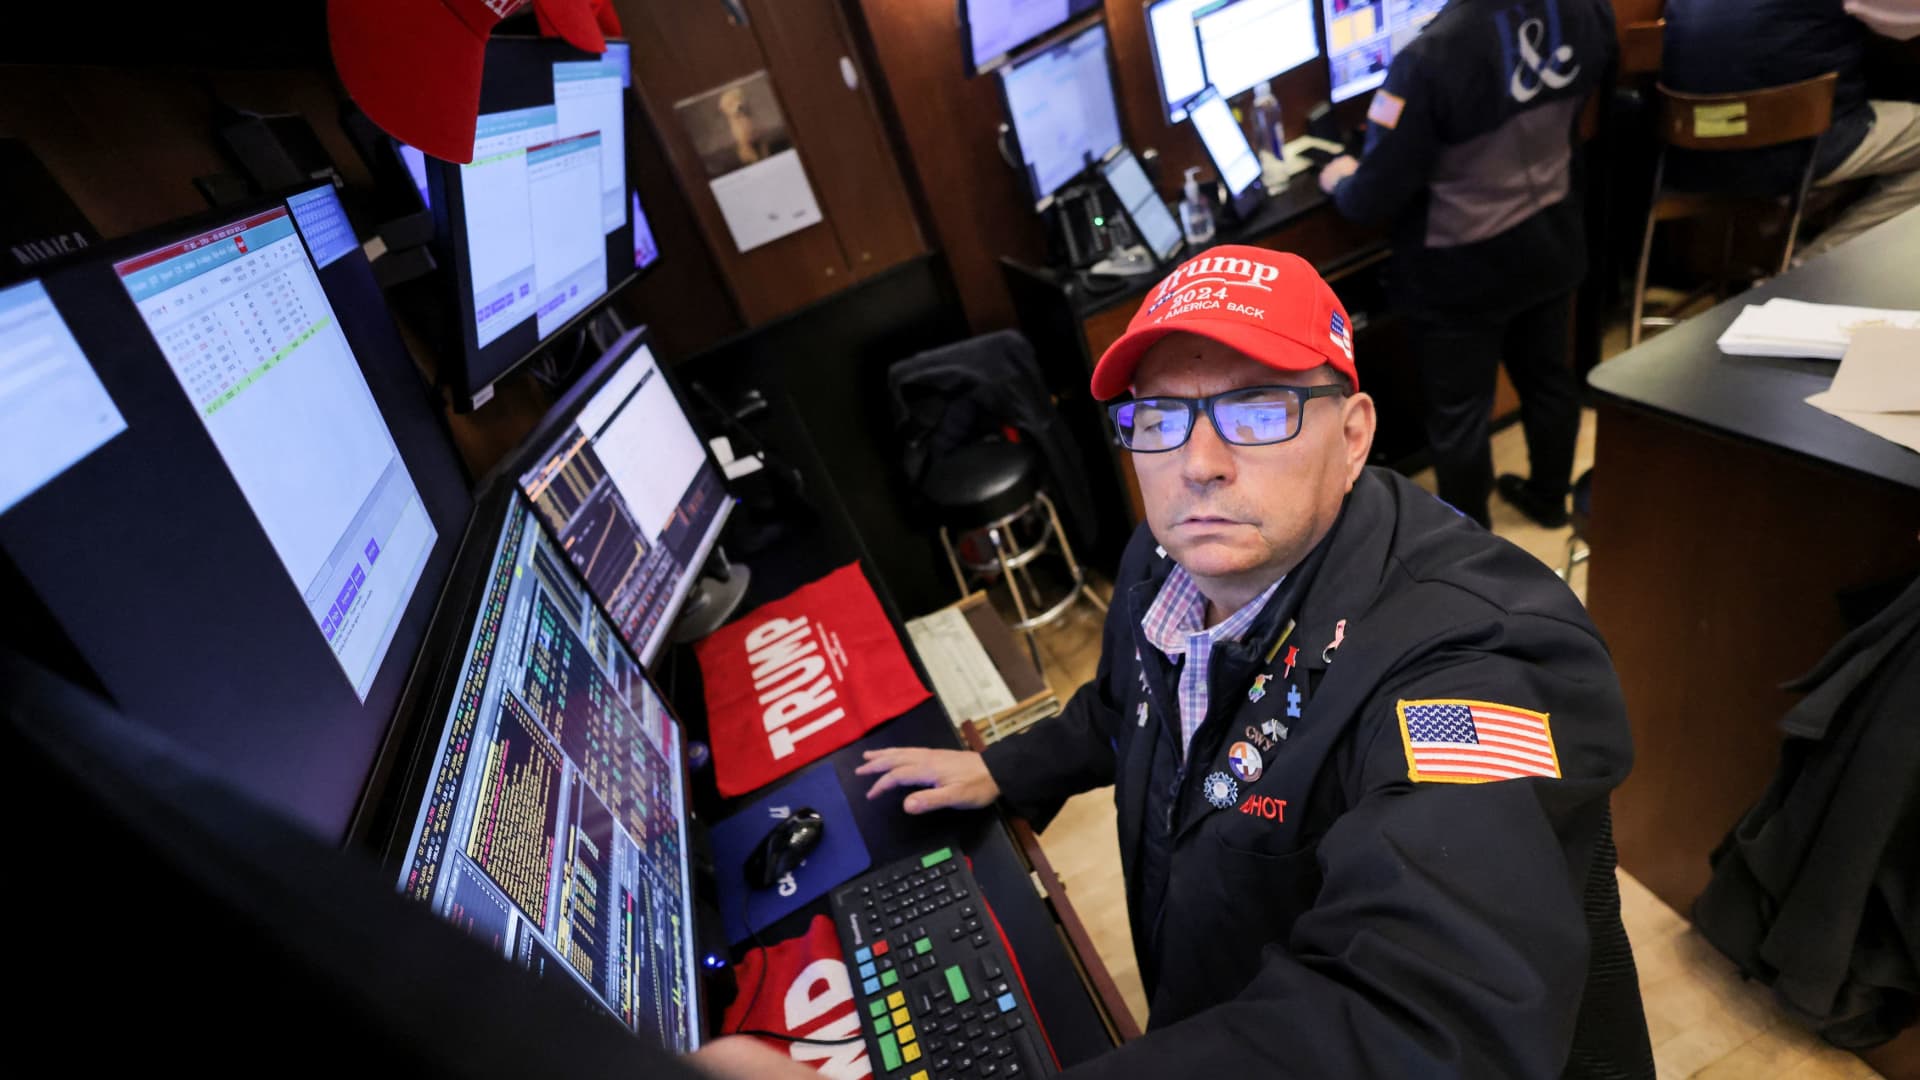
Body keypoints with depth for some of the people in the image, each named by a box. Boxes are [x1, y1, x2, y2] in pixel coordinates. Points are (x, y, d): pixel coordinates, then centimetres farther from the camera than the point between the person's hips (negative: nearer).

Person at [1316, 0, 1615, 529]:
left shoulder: (1430, 58, -31)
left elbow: (1377, 194, -24)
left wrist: (1341, 183, -2)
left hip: (1463, 271, -6)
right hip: (1553, 242, 7)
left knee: (1458, 411, 12)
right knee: (1547, 375, 25)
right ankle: (1550, 496, 47)